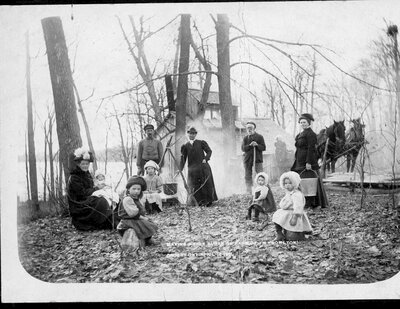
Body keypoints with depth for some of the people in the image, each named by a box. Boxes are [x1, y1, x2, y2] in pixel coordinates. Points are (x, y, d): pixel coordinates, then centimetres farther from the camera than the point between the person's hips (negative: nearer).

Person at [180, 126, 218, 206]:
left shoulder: (201, 143, 11)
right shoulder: (185, 146, 13)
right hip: (192, 169, 1)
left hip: (203, 167, -1)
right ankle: (200, 201, 1)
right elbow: (183, 158, 6)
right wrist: (180, 169, -5)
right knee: (194, 185, -5)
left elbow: (209, 151, 5)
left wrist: (206, 159, -14)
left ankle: (209, 200, 6)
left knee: (206, 184, -3)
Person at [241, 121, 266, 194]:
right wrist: (250, 145, -17)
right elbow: (243, 148, 0)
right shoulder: (245, 138, 11)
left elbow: (263, 148, -1)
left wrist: (257, 145, -18)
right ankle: (249, 192, 11)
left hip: (257, 158, -3)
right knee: (248, 176, 4)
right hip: (247, 159, 3)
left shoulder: (260, 137, 4)